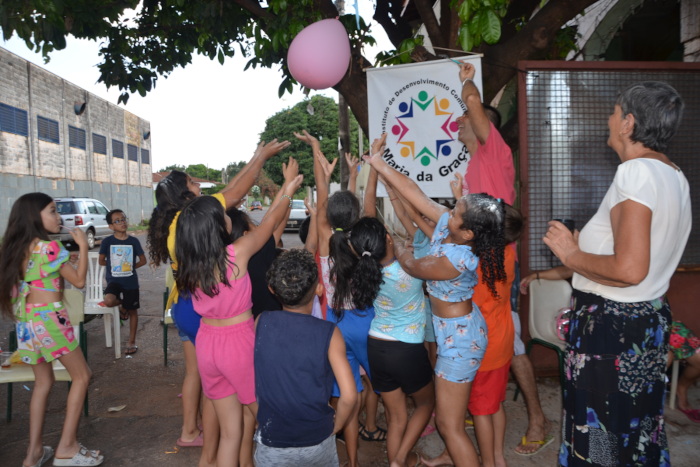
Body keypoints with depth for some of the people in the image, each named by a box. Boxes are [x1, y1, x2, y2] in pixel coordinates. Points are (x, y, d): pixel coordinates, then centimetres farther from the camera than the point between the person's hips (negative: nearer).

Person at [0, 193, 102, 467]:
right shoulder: (50, 247, -14)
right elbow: (79, 281, -10)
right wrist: (83, 245, -5)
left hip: (26, 319, 8)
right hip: (49, 317, -8)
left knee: (43, 382, 17)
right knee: (81, 375, 4)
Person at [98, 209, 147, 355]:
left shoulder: (133, 241, -2)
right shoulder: (107, 242, -4)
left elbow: (143, 260, 6)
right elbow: (101, 261, 6)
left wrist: (131, 266, -3)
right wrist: (114, 265, 4)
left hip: (131, 282, 1)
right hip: (114, 280, -1)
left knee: (133, 311, 7)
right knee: (109, 301, -29)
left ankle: (132, 342, 23)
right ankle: (121, 303, 8)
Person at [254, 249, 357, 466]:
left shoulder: (261, 323, -10)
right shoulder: (329, 333, -15)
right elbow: (349, 396, -16)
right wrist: (335, 426, -1)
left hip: (272, 443, 1)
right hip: (317, 441, 0)